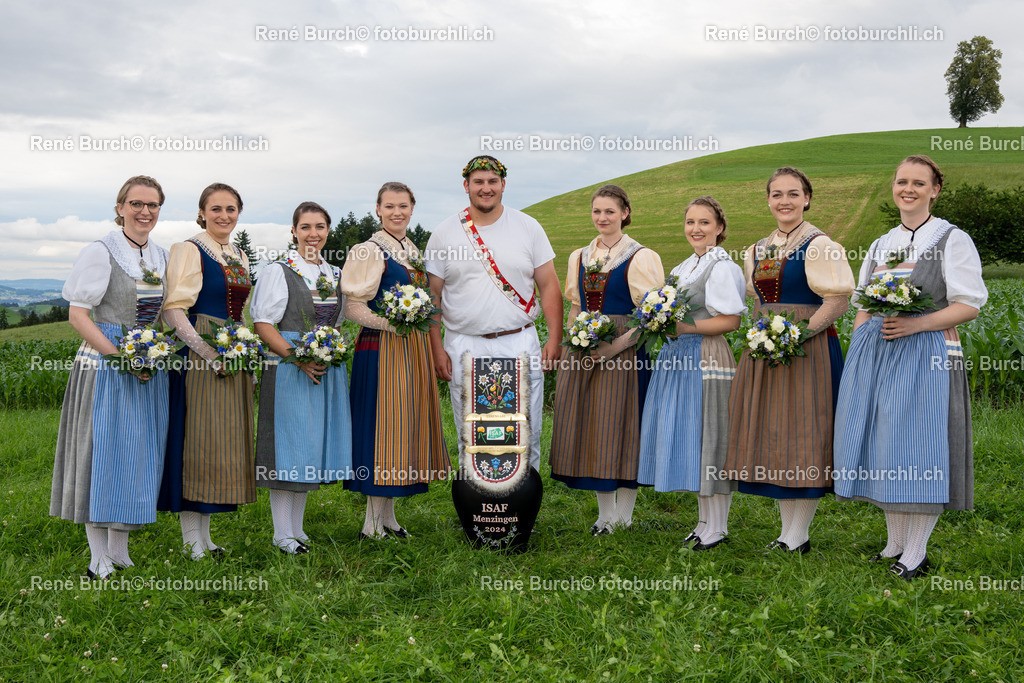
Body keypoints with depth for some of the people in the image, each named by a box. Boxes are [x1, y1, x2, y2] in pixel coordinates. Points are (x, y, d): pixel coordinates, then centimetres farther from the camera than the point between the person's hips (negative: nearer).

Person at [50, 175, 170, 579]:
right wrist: (122, 357, -19)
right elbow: (78, 316, -11)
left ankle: (120, 551, 20)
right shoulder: (101, 252, -7)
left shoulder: (162, 257, 11)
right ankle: (99, 559, 8)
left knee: (139, 455, 8)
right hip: (104, 365, -6)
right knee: (102, 453, -2)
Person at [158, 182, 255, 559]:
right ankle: (191, 540, 2)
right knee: (196, 440, -5)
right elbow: (173, 310, -14)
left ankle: (204, 533, 17)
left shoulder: (240, 256, 16)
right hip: (198, 357, -7)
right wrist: (208, 353, -20)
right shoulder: (189, 250, -6)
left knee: (223, 441, 9)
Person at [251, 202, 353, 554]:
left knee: (312, 446, 10)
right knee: (288, 447, -4)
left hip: (327, 369, 6)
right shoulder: (278, 271, -5)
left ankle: (297, 527, 21)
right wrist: (299, 358, -19)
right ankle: (282, 533, 5)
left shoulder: (335, 274, 14)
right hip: (288, 369, -6)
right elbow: (263, 324, -10)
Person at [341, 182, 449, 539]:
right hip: (382, 348, -8)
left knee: (405, 423, 9)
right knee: (383, 423, -7)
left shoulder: (413, 250, 15)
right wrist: (391, 322, -24)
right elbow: (353, 307, -14)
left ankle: (388, 517, 18)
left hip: (414, 348, 8)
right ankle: (372, 524, 1)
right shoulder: (370, 251, -8)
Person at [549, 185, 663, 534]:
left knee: (622, 428, -3)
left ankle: (624, 516, 9)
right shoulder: (579, 257, 14)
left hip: (624, 352, -5)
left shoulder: (640, 257, -4)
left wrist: (617, 345, -18)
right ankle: (606, 514, 17)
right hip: (585, 352, 6)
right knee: (590, 429, 6)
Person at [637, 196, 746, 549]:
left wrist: (684, 327, -20)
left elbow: (730, 321, -15)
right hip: (679, 359, 9)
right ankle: (704, 522, 21)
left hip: (707, 360, -9)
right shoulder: (683, 268, 19)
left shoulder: (722, 267, -9)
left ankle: (717, 527, 6)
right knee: (690, 441, 11)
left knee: (707, 437, -5)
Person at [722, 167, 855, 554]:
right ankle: (787, 530, 19)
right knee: (773, 438, 9)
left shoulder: (819, 246, -8)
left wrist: (797, 334, -19)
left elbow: (839, 300, -14)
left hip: (808, 351, -7)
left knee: (802, 439, -3)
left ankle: (799, 536, 6)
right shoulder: (757, 252, 14)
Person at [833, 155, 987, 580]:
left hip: (927, 356, -5)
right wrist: (859, 354, 6)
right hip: (876, 353, 6)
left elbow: (970, 305, -7)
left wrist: (917, 324, -18)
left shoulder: (952, 240, -1)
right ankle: (895, 543, 20)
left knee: (920, 451, -6)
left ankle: (916, 552, 5)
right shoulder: (881, 245, 16)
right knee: (883, 449, 7)